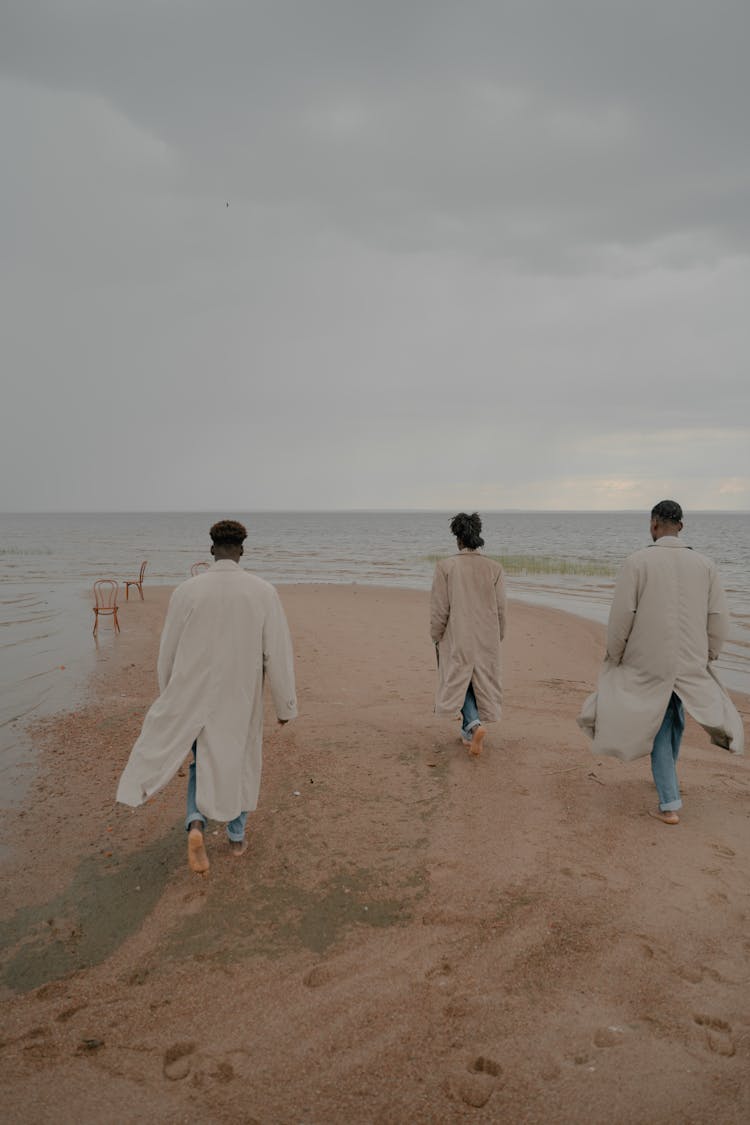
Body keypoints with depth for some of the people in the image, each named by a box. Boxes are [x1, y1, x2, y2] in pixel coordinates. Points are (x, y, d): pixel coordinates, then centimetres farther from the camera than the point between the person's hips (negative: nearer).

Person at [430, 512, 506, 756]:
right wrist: (498, 638, 13)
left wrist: (436, 637, 4)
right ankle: (468, 732, 23)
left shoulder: (446, 566, -11)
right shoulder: (494, 568, -5)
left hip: (456, 637, -2)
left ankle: (474, 724, -11)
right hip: (486, 639, 2)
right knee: (481, 681, 16)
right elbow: (500, 609, 0)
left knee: (458, 680, 11)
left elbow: (439, 608, -9)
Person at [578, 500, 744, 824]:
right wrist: (707, 657, 15)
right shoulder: (704, 564, 0)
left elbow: (621, 616, -12)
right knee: (673, 718, 25)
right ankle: (667, 777, 43)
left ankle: (669, 804, 5)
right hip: (690, 662, 3)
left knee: (658, 728, 9)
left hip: (647, 662, -3)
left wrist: (614, 658, 1)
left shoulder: (637, 561, -10)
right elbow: (718, 618, 0)